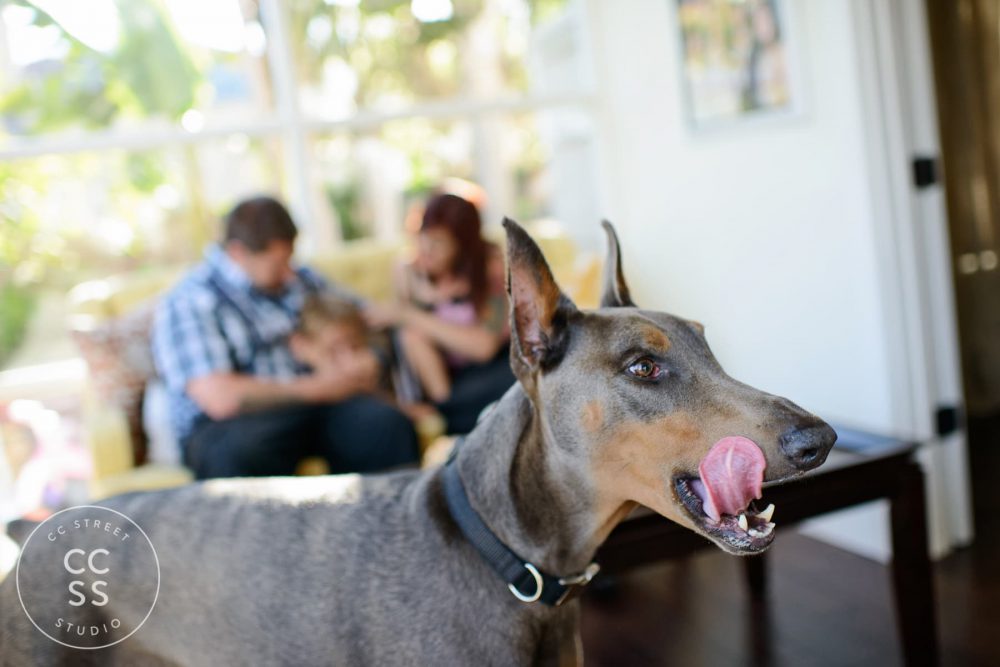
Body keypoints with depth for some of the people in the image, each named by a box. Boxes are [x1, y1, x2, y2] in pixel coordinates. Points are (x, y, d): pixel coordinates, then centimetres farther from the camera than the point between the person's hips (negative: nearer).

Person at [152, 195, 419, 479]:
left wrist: (363, 366, -1)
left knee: (388, 424, -27)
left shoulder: (301, 280, 15)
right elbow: (220, 398, -17)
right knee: (237, 454, -40)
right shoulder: (188, 303, -5)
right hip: (233, 424, -4)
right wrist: (317, 387, -11)